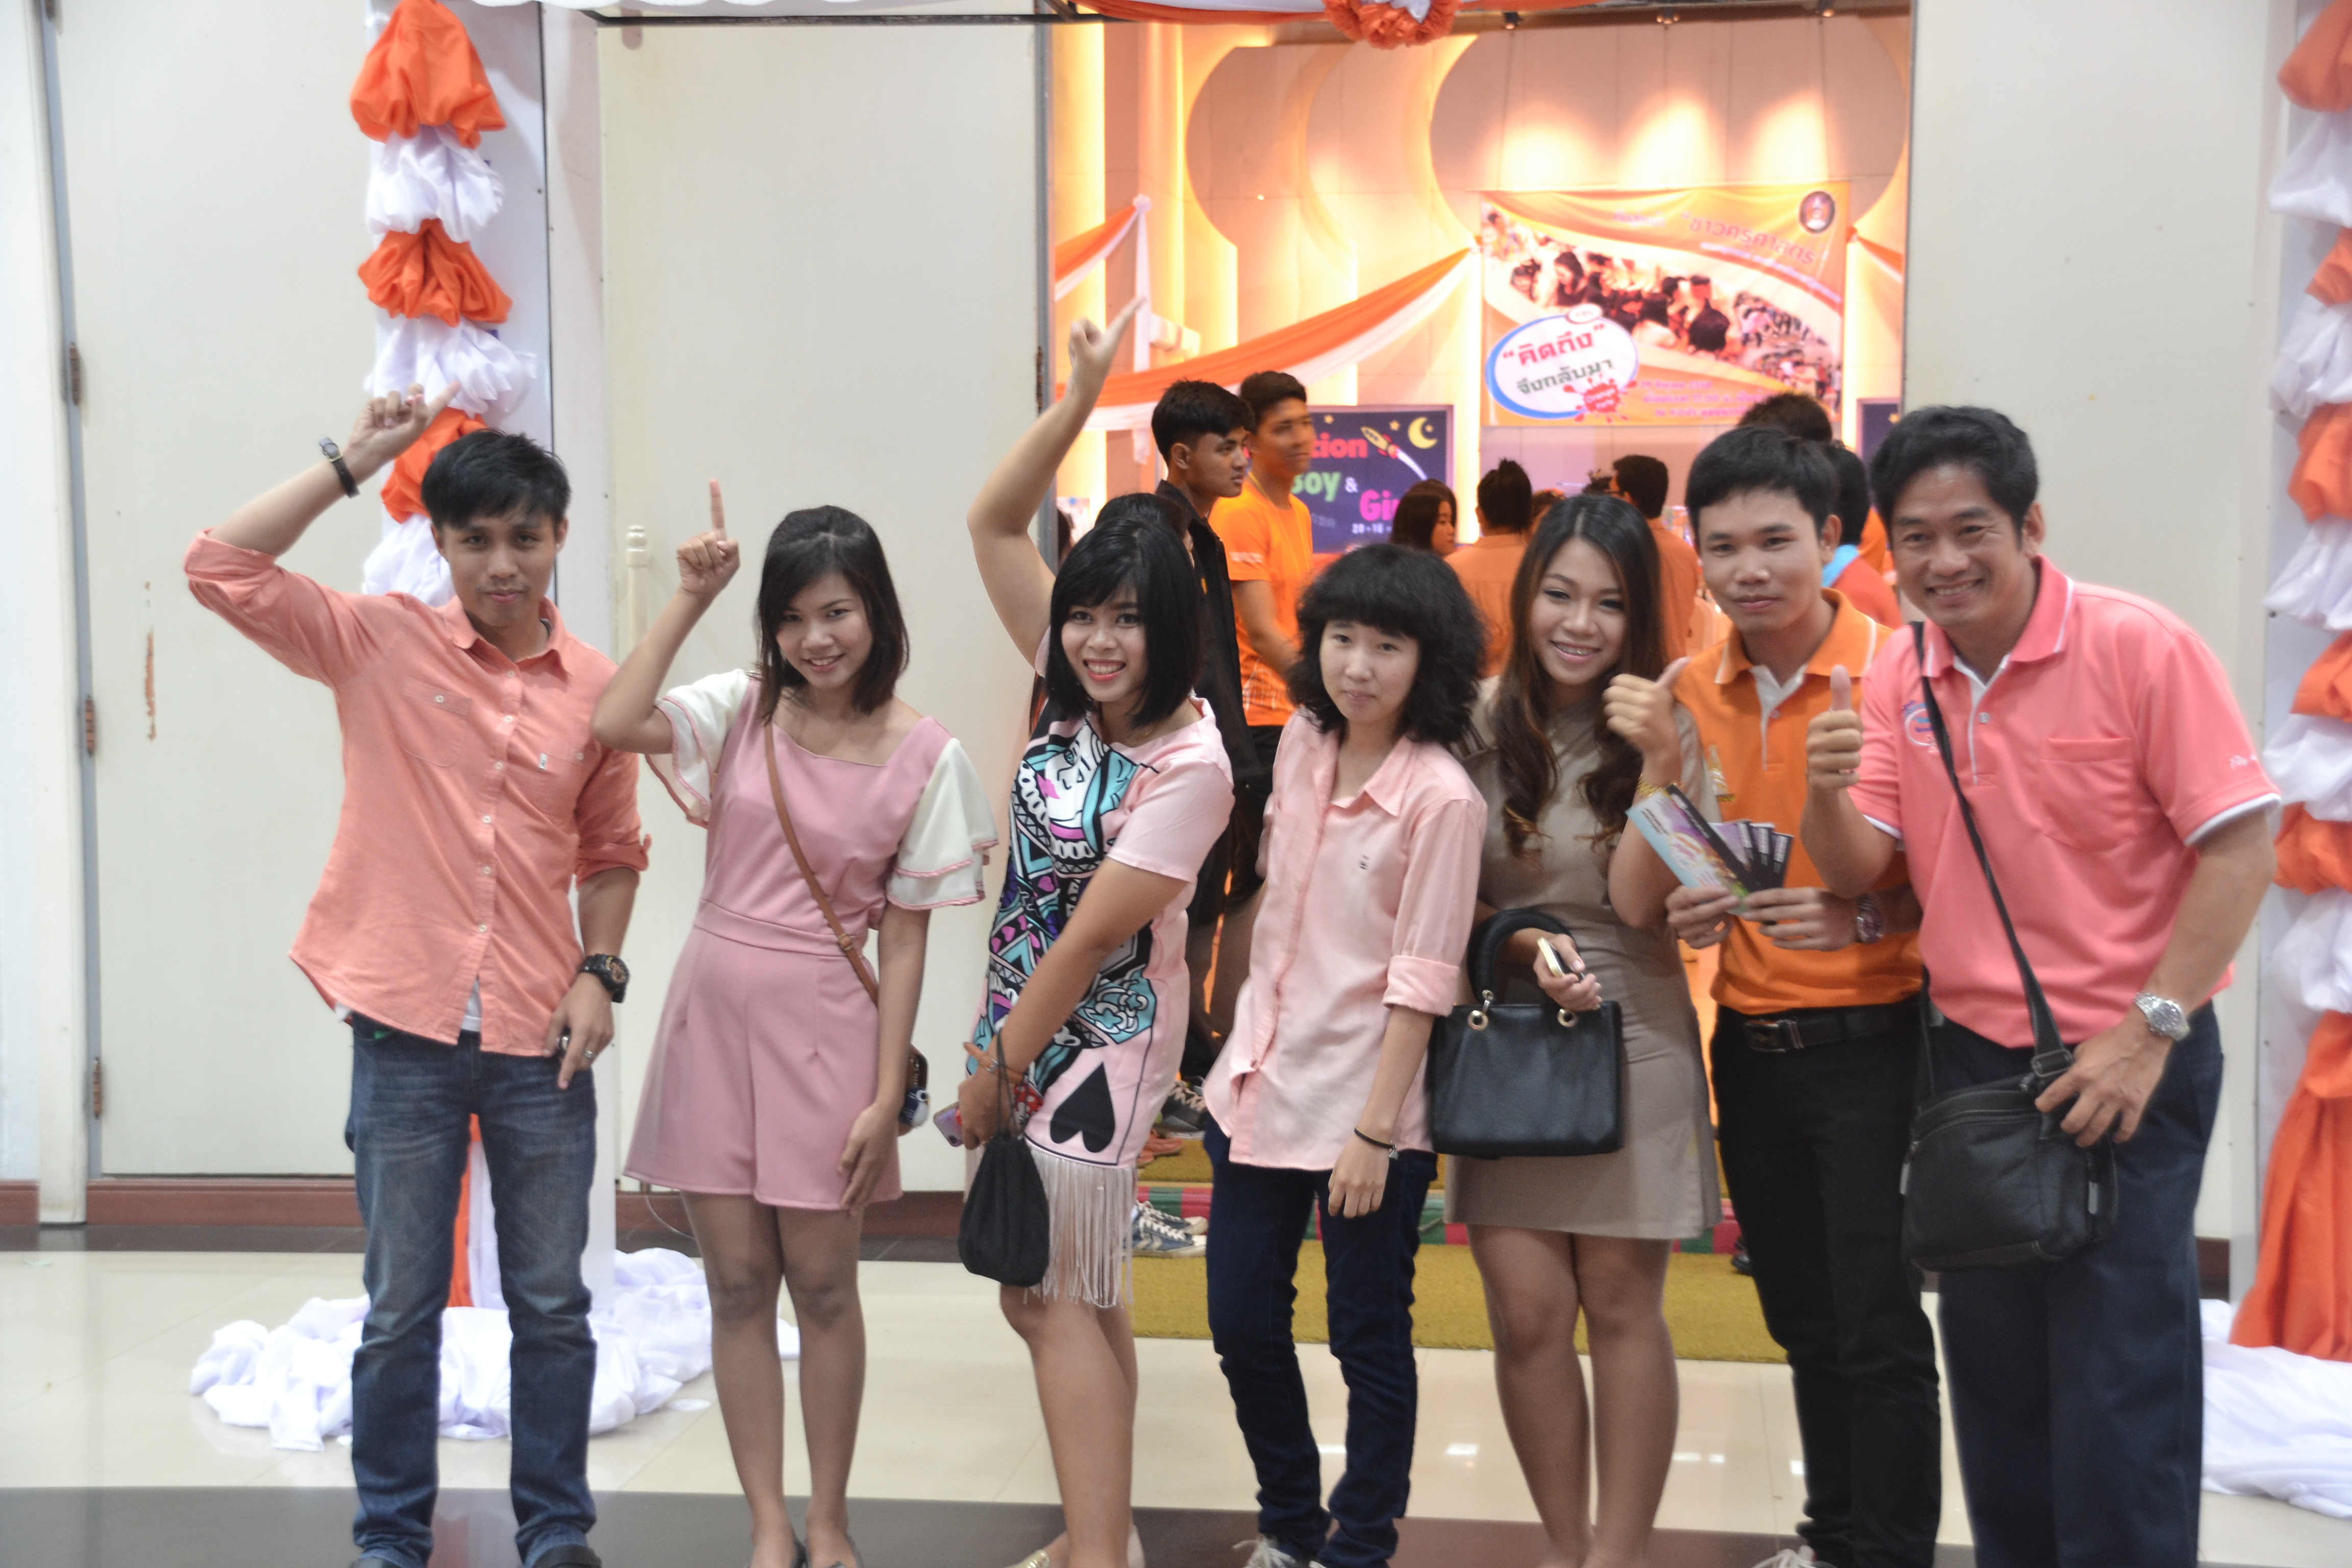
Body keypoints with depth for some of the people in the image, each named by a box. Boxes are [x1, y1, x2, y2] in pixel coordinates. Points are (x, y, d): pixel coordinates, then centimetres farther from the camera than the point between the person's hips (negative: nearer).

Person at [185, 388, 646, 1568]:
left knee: (554, 1303, 10)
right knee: (402, 1308, 9)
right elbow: (221, 569, -10)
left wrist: (600, 972, 0)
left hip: (542, 1041, 2)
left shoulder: (595, 688, 3)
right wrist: (354, 460, -8)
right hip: (408, 1032, -1)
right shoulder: (381, 644, -2)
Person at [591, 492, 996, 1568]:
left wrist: (887, 1093, -6)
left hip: (823, 1026, -2)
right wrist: (689, 599, -12)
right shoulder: (741, 710, 1)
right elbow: (614, 725, -17)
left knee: (821, 1285, 8)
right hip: (715, 1009, 2)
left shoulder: (923, 757, -5)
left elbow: (904, 939, -4)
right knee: (737, 1284, 8)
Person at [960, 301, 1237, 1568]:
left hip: (1097, 1039, -8)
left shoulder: (1188, 767, -21)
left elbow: (1085, 940, -19)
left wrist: (996, 1070, -12)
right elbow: (994, 526, 0)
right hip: (1023, 1021, 8)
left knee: (1063, 1298, -3)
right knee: (1041, 1291, 14)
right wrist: (1081, 401, -9)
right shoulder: (1076, 690, 0)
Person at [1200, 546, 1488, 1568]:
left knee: (1369, 1343, 8)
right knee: (1241, 1324, 15)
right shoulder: (1302, 743, 3)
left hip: (1362, 1109, -7)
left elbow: (1421, 981, -17)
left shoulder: (1442, 799, -17)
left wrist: (1374, 1130, -17)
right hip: (1262, 1083, 7)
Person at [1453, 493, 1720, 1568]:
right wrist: (1521, 948, -12)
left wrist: (1660, 763, -21)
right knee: (1527, 1316, 1)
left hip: (1633, 1040, -1)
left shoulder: (1660, 729, -1)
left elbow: (1638, 901, -11)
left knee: (1620, 1306, 4)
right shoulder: (1478, 724, 0)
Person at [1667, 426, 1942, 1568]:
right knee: (1800, 1317, 18)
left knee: (1878, 1327, 0)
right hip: (1749, 1042, 6)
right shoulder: (1692, 693, 4)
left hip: (1868, 1039, -5)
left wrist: (1865, 918, -25)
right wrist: (1687, 911, -4)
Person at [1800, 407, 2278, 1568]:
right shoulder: (1898, 678, 3)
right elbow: (1854, 871, 2)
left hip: (2125, 1069, -5)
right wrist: (1825, 792, -20)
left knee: (2119, 1373, 0)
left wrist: (2148, 1032, -17)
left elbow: (2240, 844, -13)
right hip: (1970, 1056, 5)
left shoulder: (2140, 647, -12)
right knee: (1992, 1366, 15)